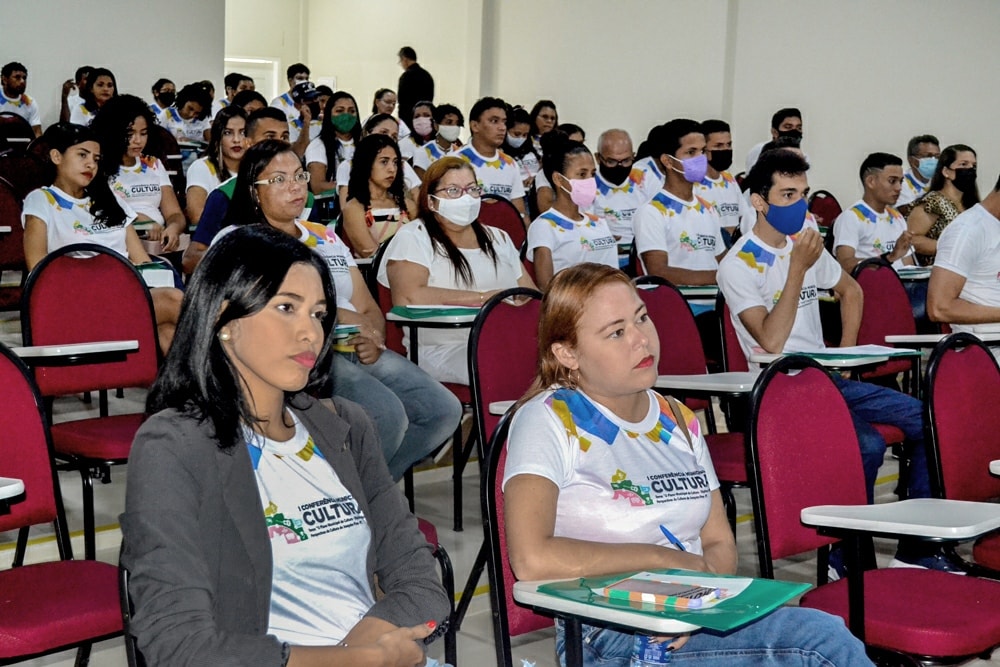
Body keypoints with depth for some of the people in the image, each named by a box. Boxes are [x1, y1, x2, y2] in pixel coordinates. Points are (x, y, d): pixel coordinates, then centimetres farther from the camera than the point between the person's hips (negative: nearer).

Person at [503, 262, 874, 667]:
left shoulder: (680, 422, 14)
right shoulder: (549, 420, -7)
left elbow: (720, 543, 16)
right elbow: (530, 558, -21)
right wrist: (665, 558, -12)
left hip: (695, 622, 7)